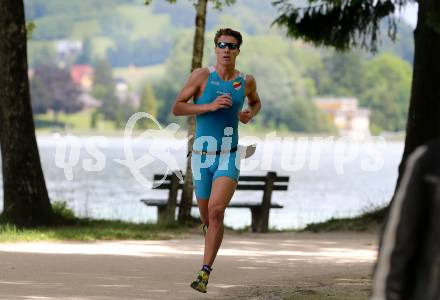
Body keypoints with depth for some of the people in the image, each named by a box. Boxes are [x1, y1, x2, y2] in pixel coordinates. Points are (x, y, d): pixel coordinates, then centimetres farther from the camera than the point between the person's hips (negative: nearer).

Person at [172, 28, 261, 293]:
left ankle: (205, 274, -20)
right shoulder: (202, 76, -4)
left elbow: (256, 102, 26)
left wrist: (250, 114, 3)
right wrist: (210, 106, -18)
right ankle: (214, 236, 52)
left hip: (229, 157, -1)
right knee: (207, 217, 13)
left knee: (216, 211, -21)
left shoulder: (247, 81, 3)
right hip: (202, 156, 1)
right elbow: (177, 108, -6)